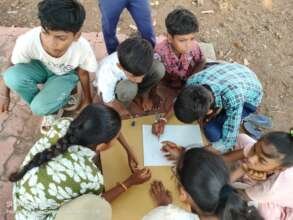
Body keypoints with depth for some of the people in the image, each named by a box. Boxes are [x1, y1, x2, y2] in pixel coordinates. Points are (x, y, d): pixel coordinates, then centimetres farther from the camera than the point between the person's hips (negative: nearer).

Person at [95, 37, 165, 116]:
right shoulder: (107, 73, -42)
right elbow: (109, 102, -25)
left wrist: (146, 98, -5)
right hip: (112, 86, -3)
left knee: (159, 68, -25)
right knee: (129, 87, -43)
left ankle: (139, 94, 1)